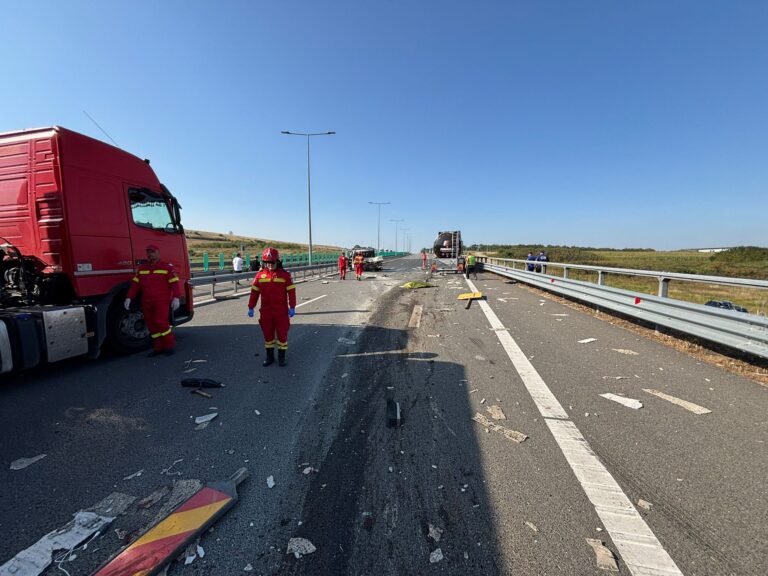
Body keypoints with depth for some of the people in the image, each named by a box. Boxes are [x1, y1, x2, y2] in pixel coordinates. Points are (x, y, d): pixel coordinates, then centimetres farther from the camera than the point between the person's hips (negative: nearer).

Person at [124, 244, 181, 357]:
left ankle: (170, 345, 3)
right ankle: (158, 348, 15)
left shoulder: (167, 267, -1)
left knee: (160, 322, -13)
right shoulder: (141, 268, 15)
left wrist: (176, 298, -16)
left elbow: (174, 283, -7)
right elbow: (135, 284, 13)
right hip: (146, 302, 6)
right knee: (151, 325, 6)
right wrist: (129, 298, 5)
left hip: (161, 301, -5)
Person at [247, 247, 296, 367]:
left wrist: (292, 307, -8)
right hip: (265, 311, 3)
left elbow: (291, 291, -5)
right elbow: (254, 292, 6)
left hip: (281, 310, -3)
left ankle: (281, 357, 20)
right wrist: (250, 307, 6)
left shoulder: (284, 275, -5)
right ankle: (270, 357, 27)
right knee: (267, 333, 12)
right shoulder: (260, 275, 3)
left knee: (282, 333, 5)